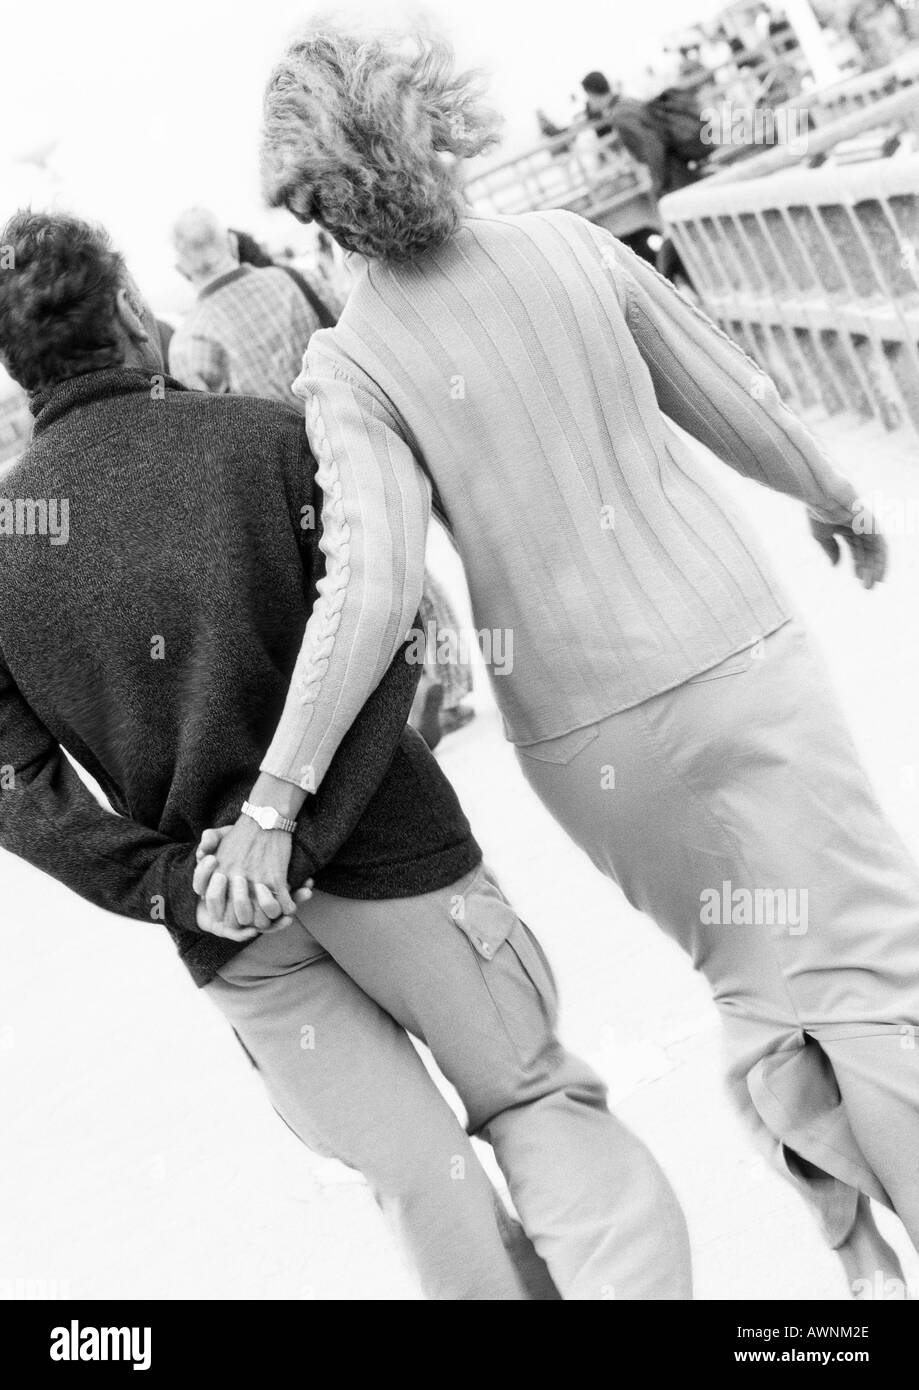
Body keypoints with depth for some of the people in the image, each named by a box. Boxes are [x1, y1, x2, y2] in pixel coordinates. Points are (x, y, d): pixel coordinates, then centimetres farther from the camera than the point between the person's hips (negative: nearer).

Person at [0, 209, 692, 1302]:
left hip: (223, 927, 3)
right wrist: (300, 834, -16)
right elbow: (383, 643, -15)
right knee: (534, 1099, 11)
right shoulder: (271, 438, -4)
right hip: (385, 853, -3)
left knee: (415, 1171, 13)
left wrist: (166, 887, -6)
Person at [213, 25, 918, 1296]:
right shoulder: (569, 246, -3)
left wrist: (274, 799, -22)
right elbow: (740, 407, 5)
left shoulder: (349, 364, -10)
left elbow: (374, 581, -24)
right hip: (736, 657, 0)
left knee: (756, 984, 22)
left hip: (585, 736, 1)